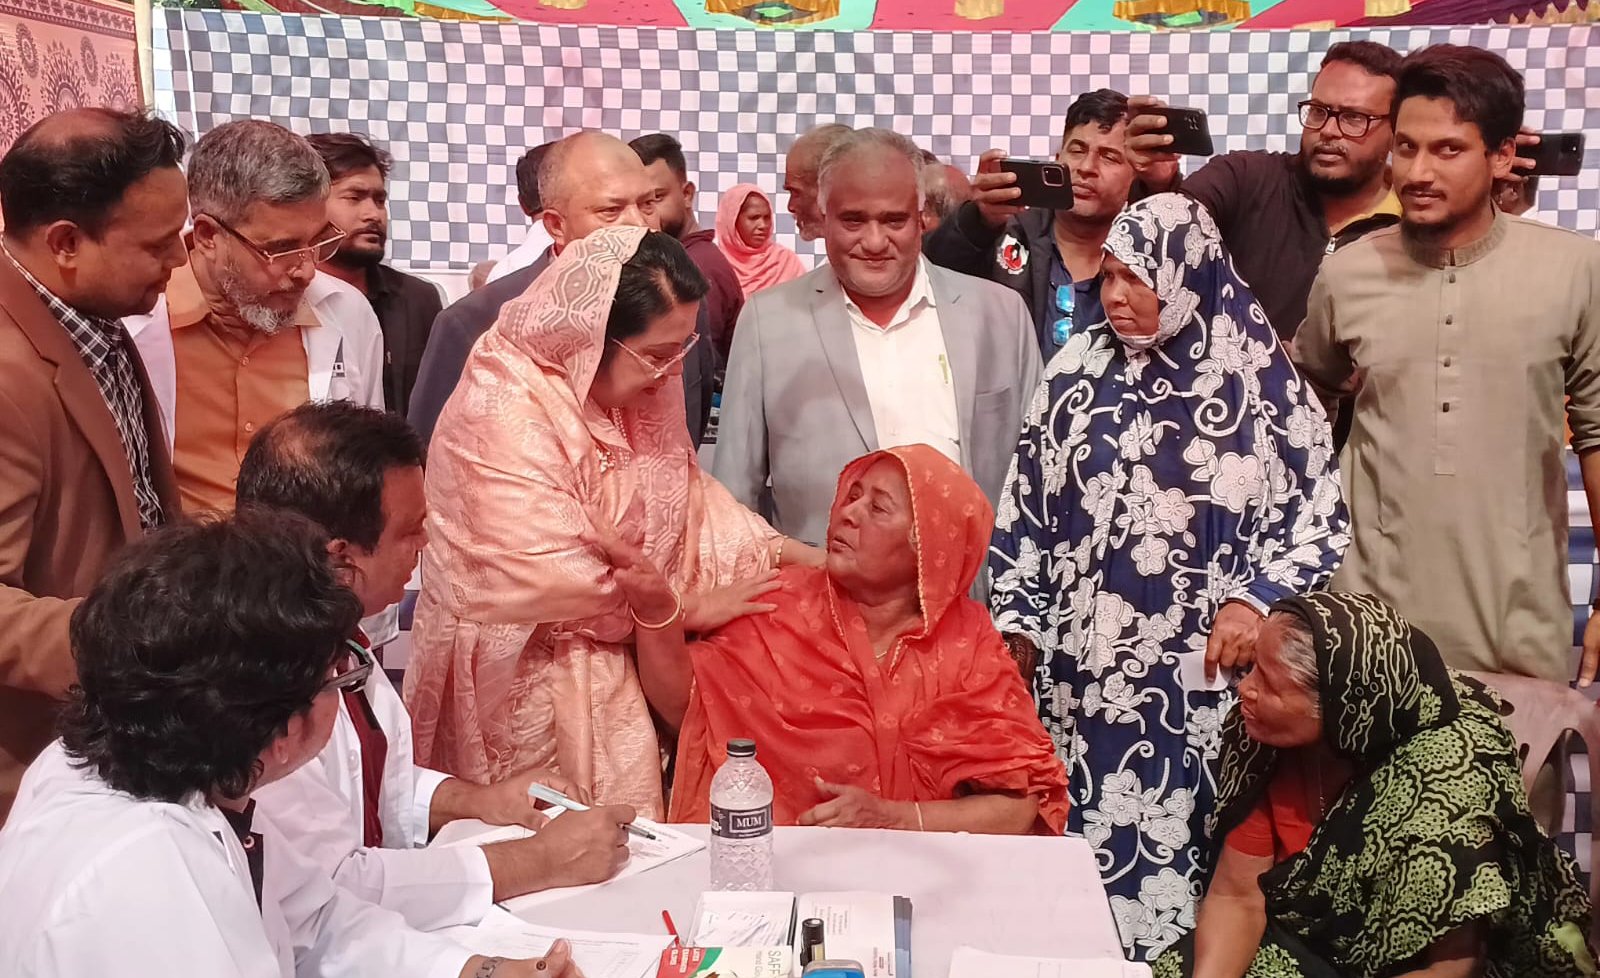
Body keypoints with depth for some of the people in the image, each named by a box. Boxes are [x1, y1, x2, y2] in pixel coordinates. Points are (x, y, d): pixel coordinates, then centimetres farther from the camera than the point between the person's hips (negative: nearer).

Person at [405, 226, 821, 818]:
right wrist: (690, 607, -16)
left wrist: (794, 554, -4)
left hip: (621, 653, 7)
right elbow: (555, 577, -25)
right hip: (527, 673, -6)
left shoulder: (641, 387, 3)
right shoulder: (502, 414, -23)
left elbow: (689, 496, 9)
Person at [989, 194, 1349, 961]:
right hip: (1085, 661, 3)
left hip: (1201, 668, -2)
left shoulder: (1258, 376, -3)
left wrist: (1257, 598, -11)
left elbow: (1317, 514, 2)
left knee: (1185, 838, 2)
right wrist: (1016, 617, 7)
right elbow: (1026, 502, 9)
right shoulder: (1079, 369, 5)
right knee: (1086, 831, 7)